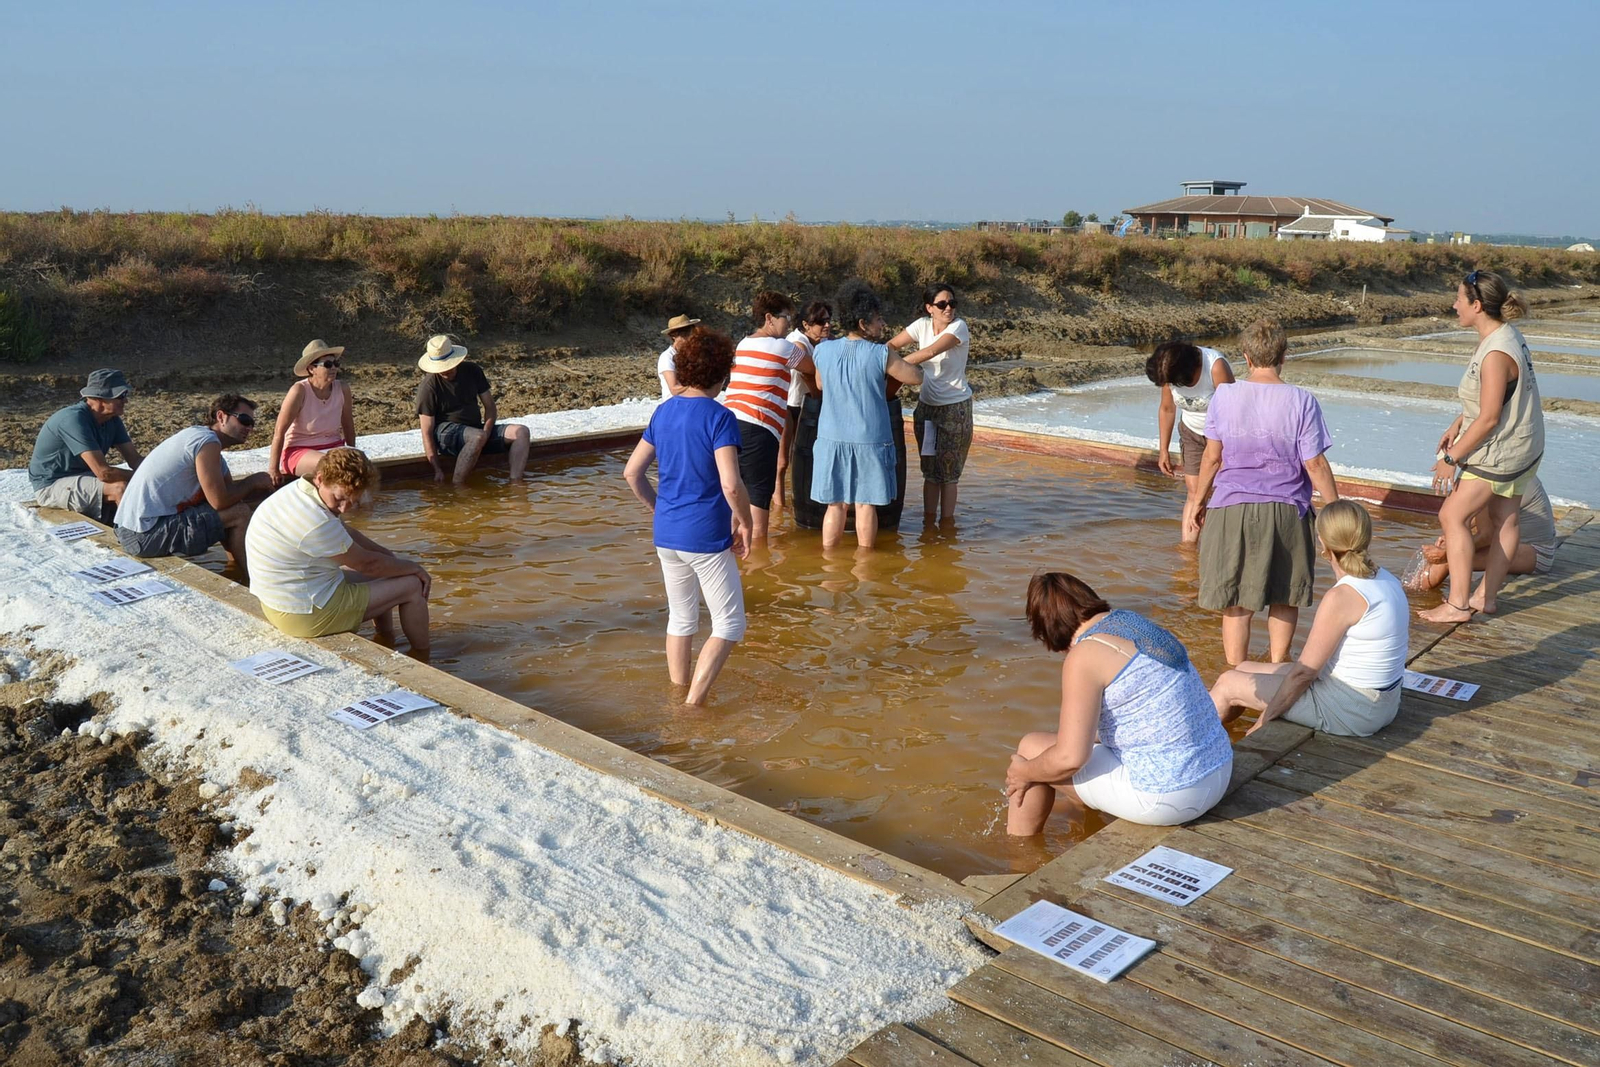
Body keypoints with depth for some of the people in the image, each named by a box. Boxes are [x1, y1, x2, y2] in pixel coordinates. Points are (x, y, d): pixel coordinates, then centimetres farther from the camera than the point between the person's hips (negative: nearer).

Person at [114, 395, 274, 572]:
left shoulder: (198, 436, 17)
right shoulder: (208, 441, -15)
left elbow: (229, 488, 14)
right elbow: (220, 501, -18)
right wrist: (252, 482, -4)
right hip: (147, 535, -11)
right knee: (240, 513, -9)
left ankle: (238, 570, 27)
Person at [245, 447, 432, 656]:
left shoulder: (299, 491, 0)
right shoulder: (316, 522, -30)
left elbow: (345, 532, 15)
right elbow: (367, 564, -17)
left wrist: (387, 554, 7)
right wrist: (413, 568, -2)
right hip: (307, 616, -10)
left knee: (382, 568, 25)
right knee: (413, 586, -1)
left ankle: (386, 644, 36)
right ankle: (422, 660, 16)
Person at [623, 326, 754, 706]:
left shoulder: (663, 412, 6)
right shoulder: (719, 418, -14)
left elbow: (632, 472, 10)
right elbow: (731, 485, -24)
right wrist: (745, 522, -8)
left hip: (666, 535, 7)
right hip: (707, 537, -7)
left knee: (681, 619, 20)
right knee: (730, 625, 6)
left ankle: (678, 699, 30)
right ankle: (693, 705, -1)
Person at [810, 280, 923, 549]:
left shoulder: (823, 350, 0)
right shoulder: (882, 354, -11)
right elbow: (916, 377, -1)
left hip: (831, 438, 3)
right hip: (870, 439, -3)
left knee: (836, 504, 11)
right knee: (865, 503, 8)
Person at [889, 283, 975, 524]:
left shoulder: (959, 327, -15)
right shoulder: (922, 325, 0)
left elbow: (932, 352, -29)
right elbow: (891, 345, -3)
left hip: (955, 407, -5)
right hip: (926, 405, 5)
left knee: (948, 471, 0)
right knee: (930, 471, 10)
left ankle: (946, 525, 9)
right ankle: (928, 524, 18)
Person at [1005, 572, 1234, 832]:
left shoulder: (1084, 656, -15)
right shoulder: (1139, 625, 11)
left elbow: (1070, 758, -18)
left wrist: (1025, 773, 2)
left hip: (1166, 797, -8)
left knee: (1032, 749, 8)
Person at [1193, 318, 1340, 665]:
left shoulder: (1224, 396, -5)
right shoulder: (1301, 402, -8)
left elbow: (1212, 456, 1)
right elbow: (1315, 465, -6)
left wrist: (1200, 499, 15)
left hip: (1232, 510, 0)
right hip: (1286, 512, 0)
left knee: (1235, 601, 9)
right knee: (1285, 597, 19)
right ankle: (1278, 663, 27)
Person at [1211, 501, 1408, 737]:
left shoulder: (1340, 597, -26)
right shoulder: (1388, 580, 1)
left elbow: (1304, 671, -22)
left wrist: (1265, 719, -10)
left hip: (1347, 711, -9)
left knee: (1229, 683, 5)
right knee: (1243, 669, 18)